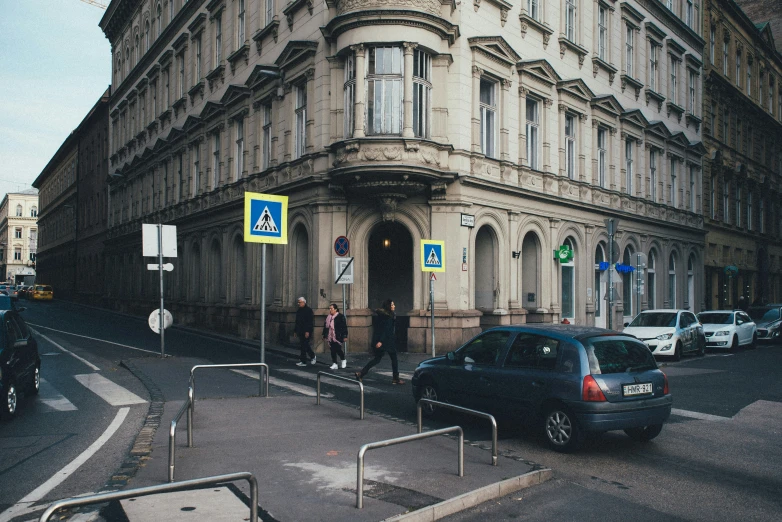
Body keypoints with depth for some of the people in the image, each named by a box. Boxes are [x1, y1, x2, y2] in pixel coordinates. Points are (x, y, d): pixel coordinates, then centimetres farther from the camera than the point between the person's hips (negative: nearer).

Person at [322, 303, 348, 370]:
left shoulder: (340, 317, -5)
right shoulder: (328, 317, 13)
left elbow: (344, 327, -7)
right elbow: (325, 326, 19)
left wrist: (344, 336, -11)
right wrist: (325, 336, 17)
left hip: (338, 337, -6)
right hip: (330, 337, 6)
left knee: (338, 349, -9)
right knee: (332, 351, 4)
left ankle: (343, 360, 16)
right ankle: (334, 364, 11)